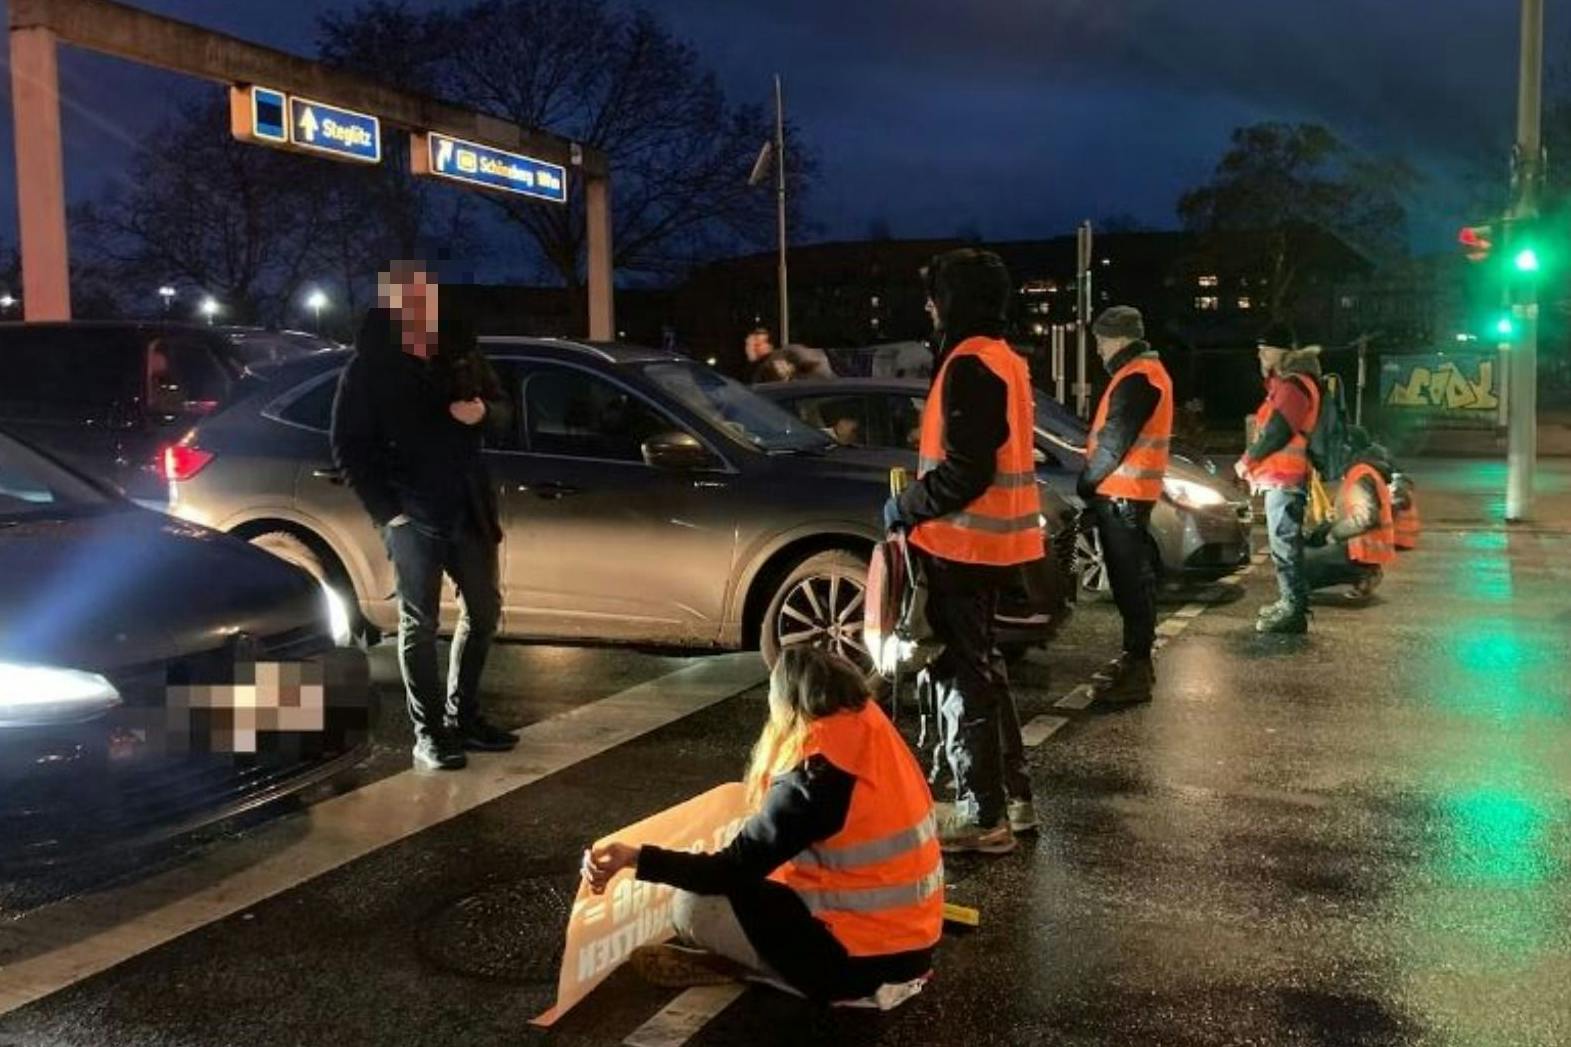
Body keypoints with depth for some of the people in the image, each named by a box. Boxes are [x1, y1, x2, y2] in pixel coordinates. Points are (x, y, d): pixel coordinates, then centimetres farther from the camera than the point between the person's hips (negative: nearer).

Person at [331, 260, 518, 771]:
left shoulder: (460, 349, 6)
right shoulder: (369, 367, -6)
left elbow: (504, 412, 12)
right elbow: (348, 447, -4)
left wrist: (484, 411, -12)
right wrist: (385, 511, -11)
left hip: (467, 510, 5)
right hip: (412, 515, -5)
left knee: (484, 611, 12)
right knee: (420, 623, -1)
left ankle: (462, 715, 27)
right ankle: (428, 734, 8)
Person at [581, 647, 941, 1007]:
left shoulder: (814, 778, -22)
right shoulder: (875, 735, 2)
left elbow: (735, 871, -21)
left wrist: (635, 857, -23)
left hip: (866, 961, -9)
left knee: (693, 905, -11)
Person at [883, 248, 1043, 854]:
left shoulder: (970, 364, -17)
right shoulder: (1002, 359, 15)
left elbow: (965, 469, -23)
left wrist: (904, 509, -10)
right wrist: (921, 500, 13)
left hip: (964, 542, -10)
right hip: (991, 540, 10)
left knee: (959, 675, -3)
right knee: (977, 667, 19)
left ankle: (981, 816, 4)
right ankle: (1011, 796, 27)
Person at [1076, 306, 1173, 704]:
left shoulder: (1137, 378, -16)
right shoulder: (1146, 371, 18)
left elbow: (1114, 441, -19)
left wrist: (1087, 482, -8)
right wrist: (1096, 481, 14)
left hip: (1121, 492, -11)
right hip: (1127, 490, 11)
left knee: (1129, 578, -9)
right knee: (1133, 575, 15)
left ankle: (1137, 669, -7)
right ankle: (1137, 657, 23)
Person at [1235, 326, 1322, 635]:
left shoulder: (1293, 385, -15)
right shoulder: (1285, 383, 19)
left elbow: (1277, 433, -22)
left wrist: (1247, 460, -10)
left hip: (1285, 478, -11)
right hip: (1281, 475, 11)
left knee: (1284, 542, -10)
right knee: (1284, 541, 17)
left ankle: (1294, 611, -10)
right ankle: (1290, 601, 25)